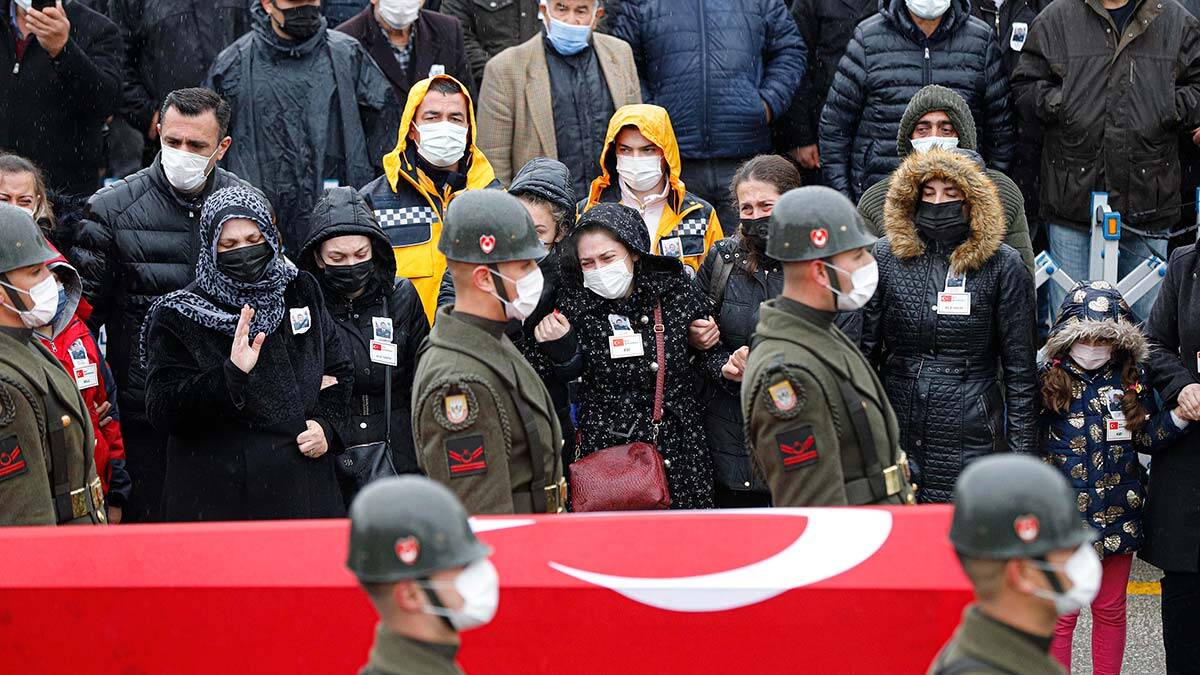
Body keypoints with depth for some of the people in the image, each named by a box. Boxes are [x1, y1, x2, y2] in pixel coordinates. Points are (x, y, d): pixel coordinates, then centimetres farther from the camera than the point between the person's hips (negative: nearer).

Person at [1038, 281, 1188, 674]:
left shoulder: (1131, 381, 2)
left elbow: (1148, 438, 6)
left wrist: (1178, 416, -11)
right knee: (1061, 613, 4)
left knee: (1110, 609, 14)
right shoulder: (1049, 383, -7)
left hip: (1117, 516, 3)